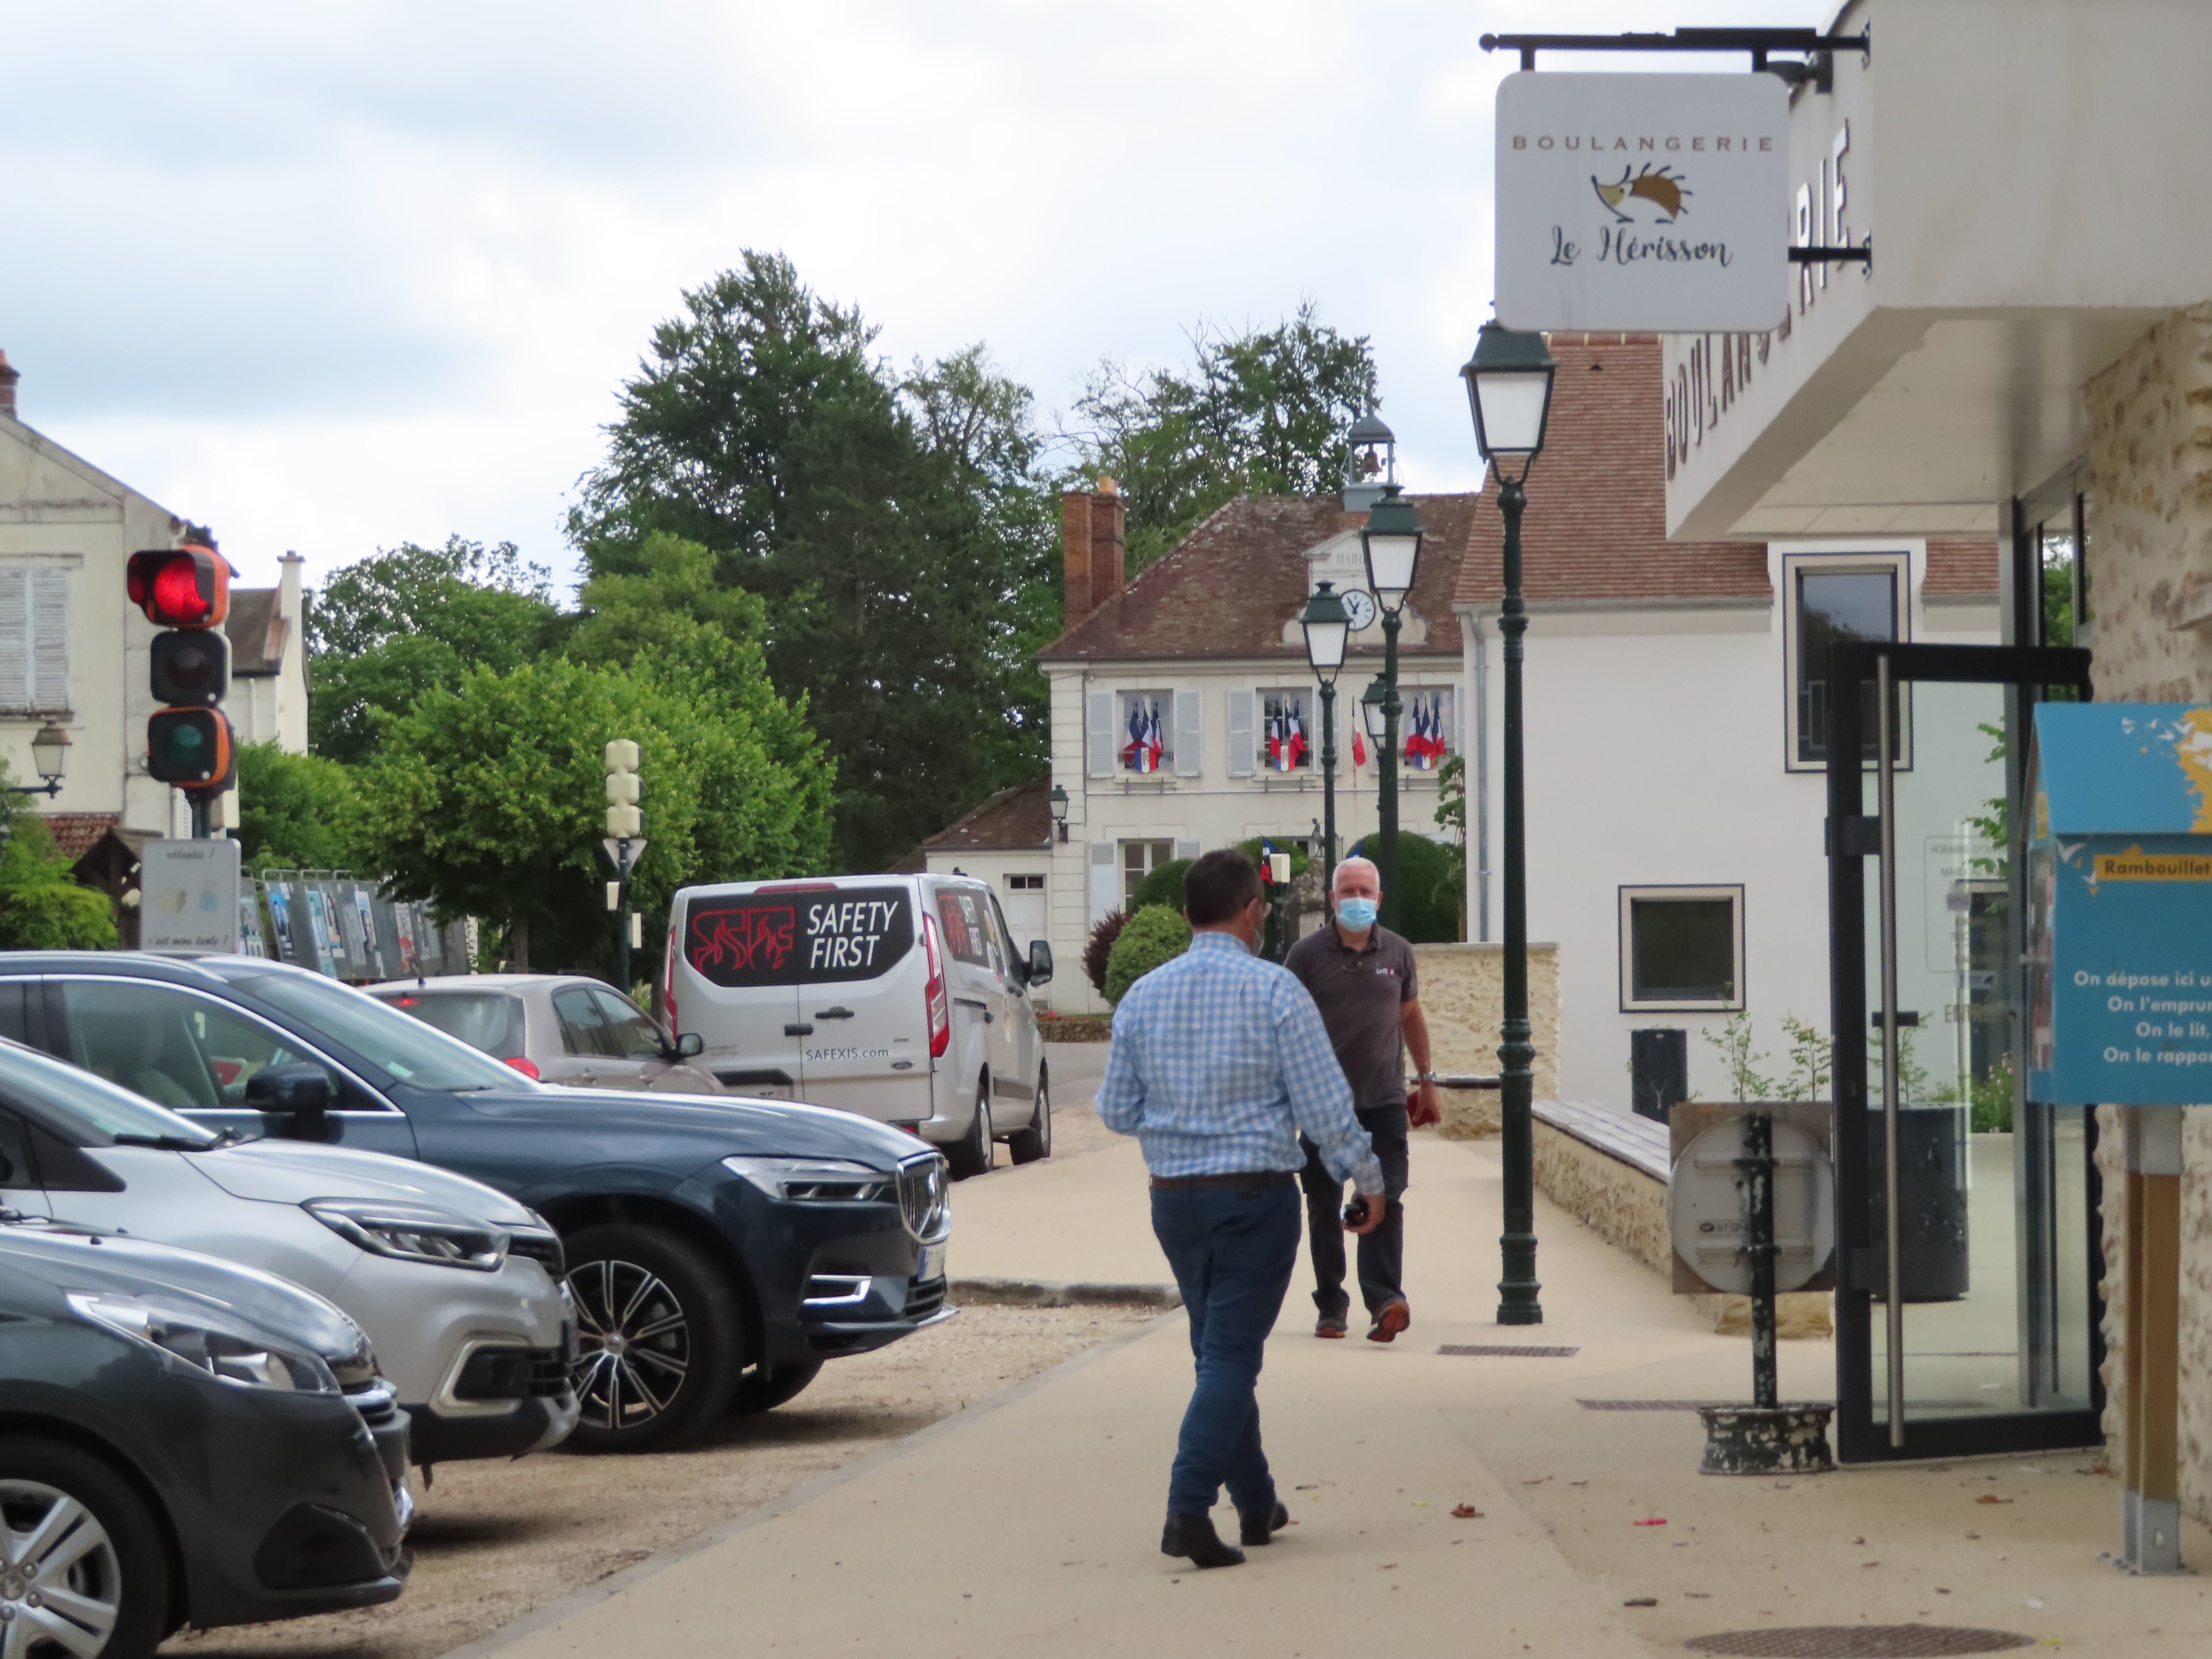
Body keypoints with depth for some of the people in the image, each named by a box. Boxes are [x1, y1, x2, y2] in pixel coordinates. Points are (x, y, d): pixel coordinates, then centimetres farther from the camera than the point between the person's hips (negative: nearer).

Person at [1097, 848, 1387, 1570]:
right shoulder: (1275, 991, -11)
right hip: (1256, 1196, -5)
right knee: (1232, 1355, -3)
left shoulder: (1142, 997, 1)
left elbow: (1117, 1112, 7)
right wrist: (1368, 1181, 4)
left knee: (1219, 1351, 18)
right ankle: (1188, 1509, -15)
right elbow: (1326, 1107, -10)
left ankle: (1257, 1504, 27)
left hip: (1175, 1200, 5)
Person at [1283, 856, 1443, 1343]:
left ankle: (1385, 1299, -19)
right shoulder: (1307, 954, -2)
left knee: (1385, 1201, -11)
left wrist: (1427, 1082, 21)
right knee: (1324, 1207, 5)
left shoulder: (1398, 952, 8)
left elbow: (1411, 1017, 20)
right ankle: (1331, 1306, 14)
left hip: (1384, 1100, 1)